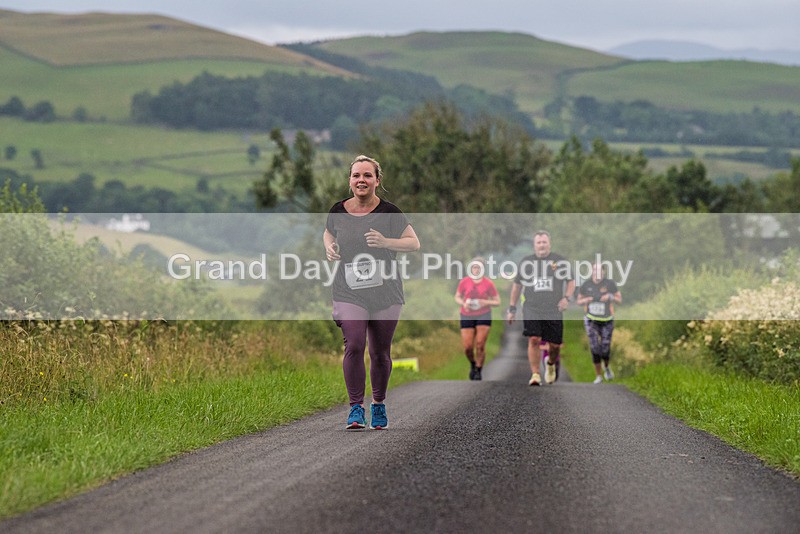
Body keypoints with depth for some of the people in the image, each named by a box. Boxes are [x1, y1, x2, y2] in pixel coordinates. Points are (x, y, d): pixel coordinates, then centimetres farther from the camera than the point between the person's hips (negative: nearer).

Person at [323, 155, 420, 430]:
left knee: (380, 352, 8)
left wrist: (385, 242, -18)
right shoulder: (339, 211, 1)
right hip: (349, 292, 0)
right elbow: (328, 233, 22)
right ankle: (356, 408, -10)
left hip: (386, 293, 0)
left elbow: (414, 243, -2)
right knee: (354, 345, -17)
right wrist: (329, 248, 0)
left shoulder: (389, 212, -6)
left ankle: (379, 404, 28)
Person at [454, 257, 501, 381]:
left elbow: (497, 302, 0)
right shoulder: (464, 282, -4)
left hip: (484, 316, -1)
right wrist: (463, 303, -13)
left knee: (480, 345, -10)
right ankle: (472, 364, 28)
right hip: (467, 316, 1)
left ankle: (478, 371, 8)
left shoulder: (489, 284, -7)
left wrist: (485, 302, -19)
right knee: (467, 347, -4)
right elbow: (457, 297, 8)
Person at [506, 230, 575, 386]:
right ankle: (535, 374, -9)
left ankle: (550, 363, 35)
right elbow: (517, 285, 17)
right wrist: (512, 308, 15)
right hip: (532, 310, 0)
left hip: (554, 311, 0)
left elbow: (571, 281, 13)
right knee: (534, 340, -16)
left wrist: (567, 298, -5)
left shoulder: (560, 261, 7)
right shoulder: (526, 262, 9)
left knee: (555, 345, 2)